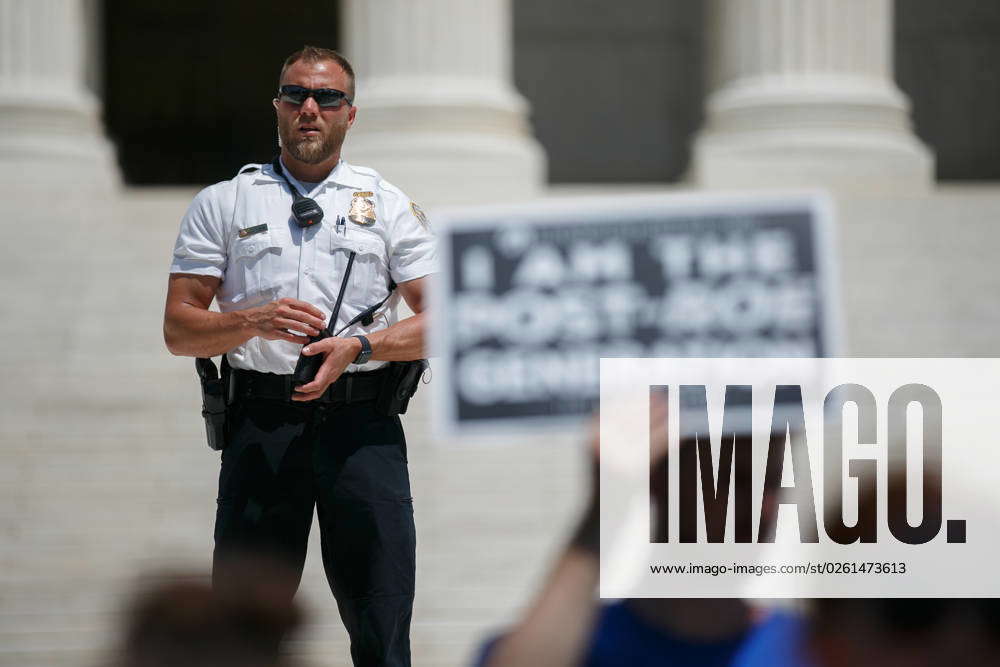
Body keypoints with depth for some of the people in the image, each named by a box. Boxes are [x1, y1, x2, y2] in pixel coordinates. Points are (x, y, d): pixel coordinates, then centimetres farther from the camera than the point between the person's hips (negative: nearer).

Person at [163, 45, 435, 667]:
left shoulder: (390, 204, 11)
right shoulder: (222, 203, 12)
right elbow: (179, 329, 7)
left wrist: (358, 348, -11)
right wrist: (254, 321, -12)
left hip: (361, 422, 0)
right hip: (261, 421, 0)